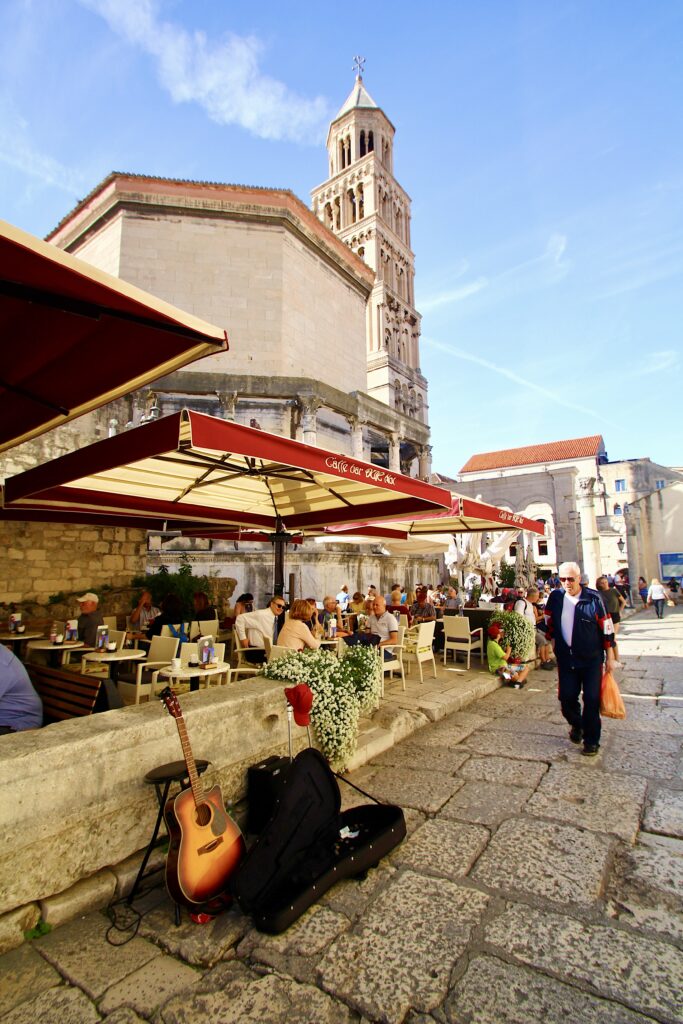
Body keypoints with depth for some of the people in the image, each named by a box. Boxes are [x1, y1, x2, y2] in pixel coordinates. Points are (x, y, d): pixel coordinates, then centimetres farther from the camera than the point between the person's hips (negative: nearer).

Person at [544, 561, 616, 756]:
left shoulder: (593, 598, -12)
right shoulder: (555, 597, -3)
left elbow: (606, 628, -6)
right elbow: (549, 621, 16)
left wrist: (610, 656, -4)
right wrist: (553, 640, 12)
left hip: (591, 658, -2)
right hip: (566, 658, 3)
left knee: (592, 699, 1)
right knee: (566, 697, 5)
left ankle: (591, 740, 19)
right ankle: (576, 725, 35)